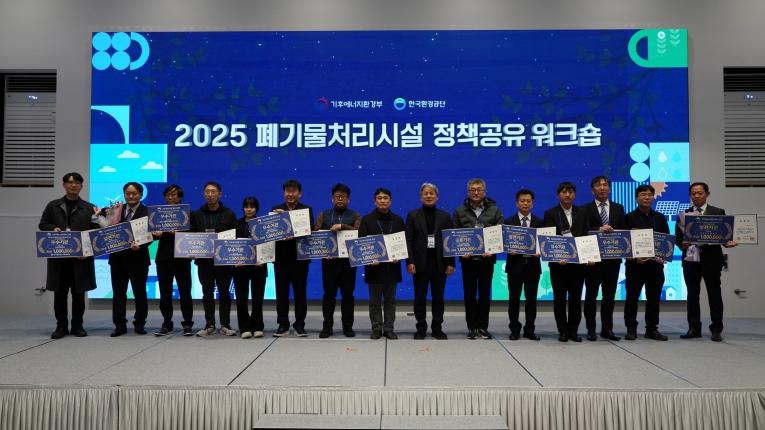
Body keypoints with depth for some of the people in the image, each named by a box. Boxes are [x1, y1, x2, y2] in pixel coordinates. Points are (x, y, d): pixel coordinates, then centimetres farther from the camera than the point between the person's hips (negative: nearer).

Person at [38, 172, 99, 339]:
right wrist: (53, 229, -12)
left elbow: (95, 231, 1)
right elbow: (42, 224, 11)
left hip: (80, 257, -1)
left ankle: (77, 325, 15)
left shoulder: (89, 207, 5)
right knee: (59, 293, 5)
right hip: (58, 257, 1)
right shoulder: (53, 205, 10)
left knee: (78, 293, 5)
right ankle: (61, 326, 15)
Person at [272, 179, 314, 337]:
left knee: (300, 292, 4)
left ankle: (300, 325, 13)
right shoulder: (276, 210, 9)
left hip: (299, 256, -2)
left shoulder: (307, 210, 3)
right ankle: (283, 325, 15)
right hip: (281, 256, 2)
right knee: (281, 292, 6)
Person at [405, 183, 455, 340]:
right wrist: (409, 262, -11)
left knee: (438, 297, 6)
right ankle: (421, 329, 14)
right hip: (420, 262, -1)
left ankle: (437, 329, 16)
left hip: (439, 263, 1)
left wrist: (451, 263, -3)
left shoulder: (445, 216, 8)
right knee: (420, 297, 4)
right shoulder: (413, 215, 4)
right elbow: (409, 240, -1)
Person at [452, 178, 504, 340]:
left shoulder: (494, 210, 5)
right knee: (470, 293, 5)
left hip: (487, 258, 0)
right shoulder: (459, 212, 6)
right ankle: (472, 326, 13)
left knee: (485, 293, 6)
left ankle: (483, 326, 15)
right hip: (468, 258, 0)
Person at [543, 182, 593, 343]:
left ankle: (573, 330, 16)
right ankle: (563, 330, 14)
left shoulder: (582, 213, 10)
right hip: (558, 262, -2)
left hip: (578, 260, 3)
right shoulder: (550, 213, 0)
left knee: (576, 297, 7)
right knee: (559, 297, 4)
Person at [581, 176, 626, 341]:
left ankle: (607, 329, 15)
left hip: (613, 257, 3)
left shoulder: (618, 208, 11)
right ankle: (591, 329, 11)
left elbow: (623, 231, 7)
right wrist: (599, 229, -24)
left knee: (609, 294, 7)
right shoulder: (585, 209, 1)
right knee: (591, 294, 3)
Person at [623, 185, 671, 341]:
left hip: (656, 264, 3)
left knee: (654, 297, 8)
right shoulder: (629, 218, 0)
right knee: (632, 297, 2)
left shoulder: (660, 218, 11)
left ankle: (652, 329, 17)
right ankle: (631, 329, 10)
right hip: (635, 264, -3)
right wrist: (634, 258, -17)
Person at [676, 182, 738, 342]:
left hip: (711, 259, -2)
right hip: (690, 259, 2)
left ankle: (716, 330, 12)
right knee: (692, 295, 7)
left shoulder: (718, 213, 4)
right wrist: (683, 244, -16)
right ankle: (694, 328, 15)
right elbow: (677, 236, 4)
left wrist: (728, 243, -21)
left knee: (714, 295, 4)